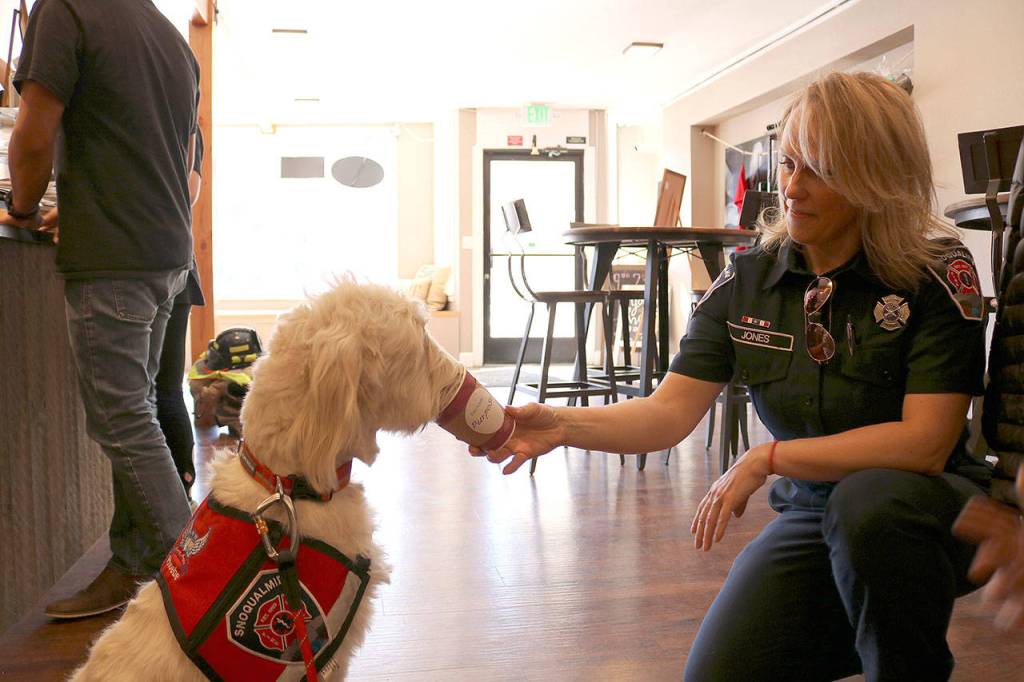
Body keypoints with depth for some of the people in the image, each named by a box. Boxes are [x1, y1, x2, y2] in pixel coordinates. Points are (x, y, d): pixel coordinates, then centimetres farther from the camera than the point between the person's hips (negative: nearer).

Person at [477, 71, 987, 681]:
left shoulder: (940, 275, -14)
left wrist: (765, 459, -25)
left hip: (924, 508, -2)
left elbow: (925, 441, -21)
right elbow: (670, 410, -10)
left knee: (866, 500, -37)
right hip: (810, 515, 3)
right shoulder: (747, 282, -4)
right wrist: (562, 425, -28)